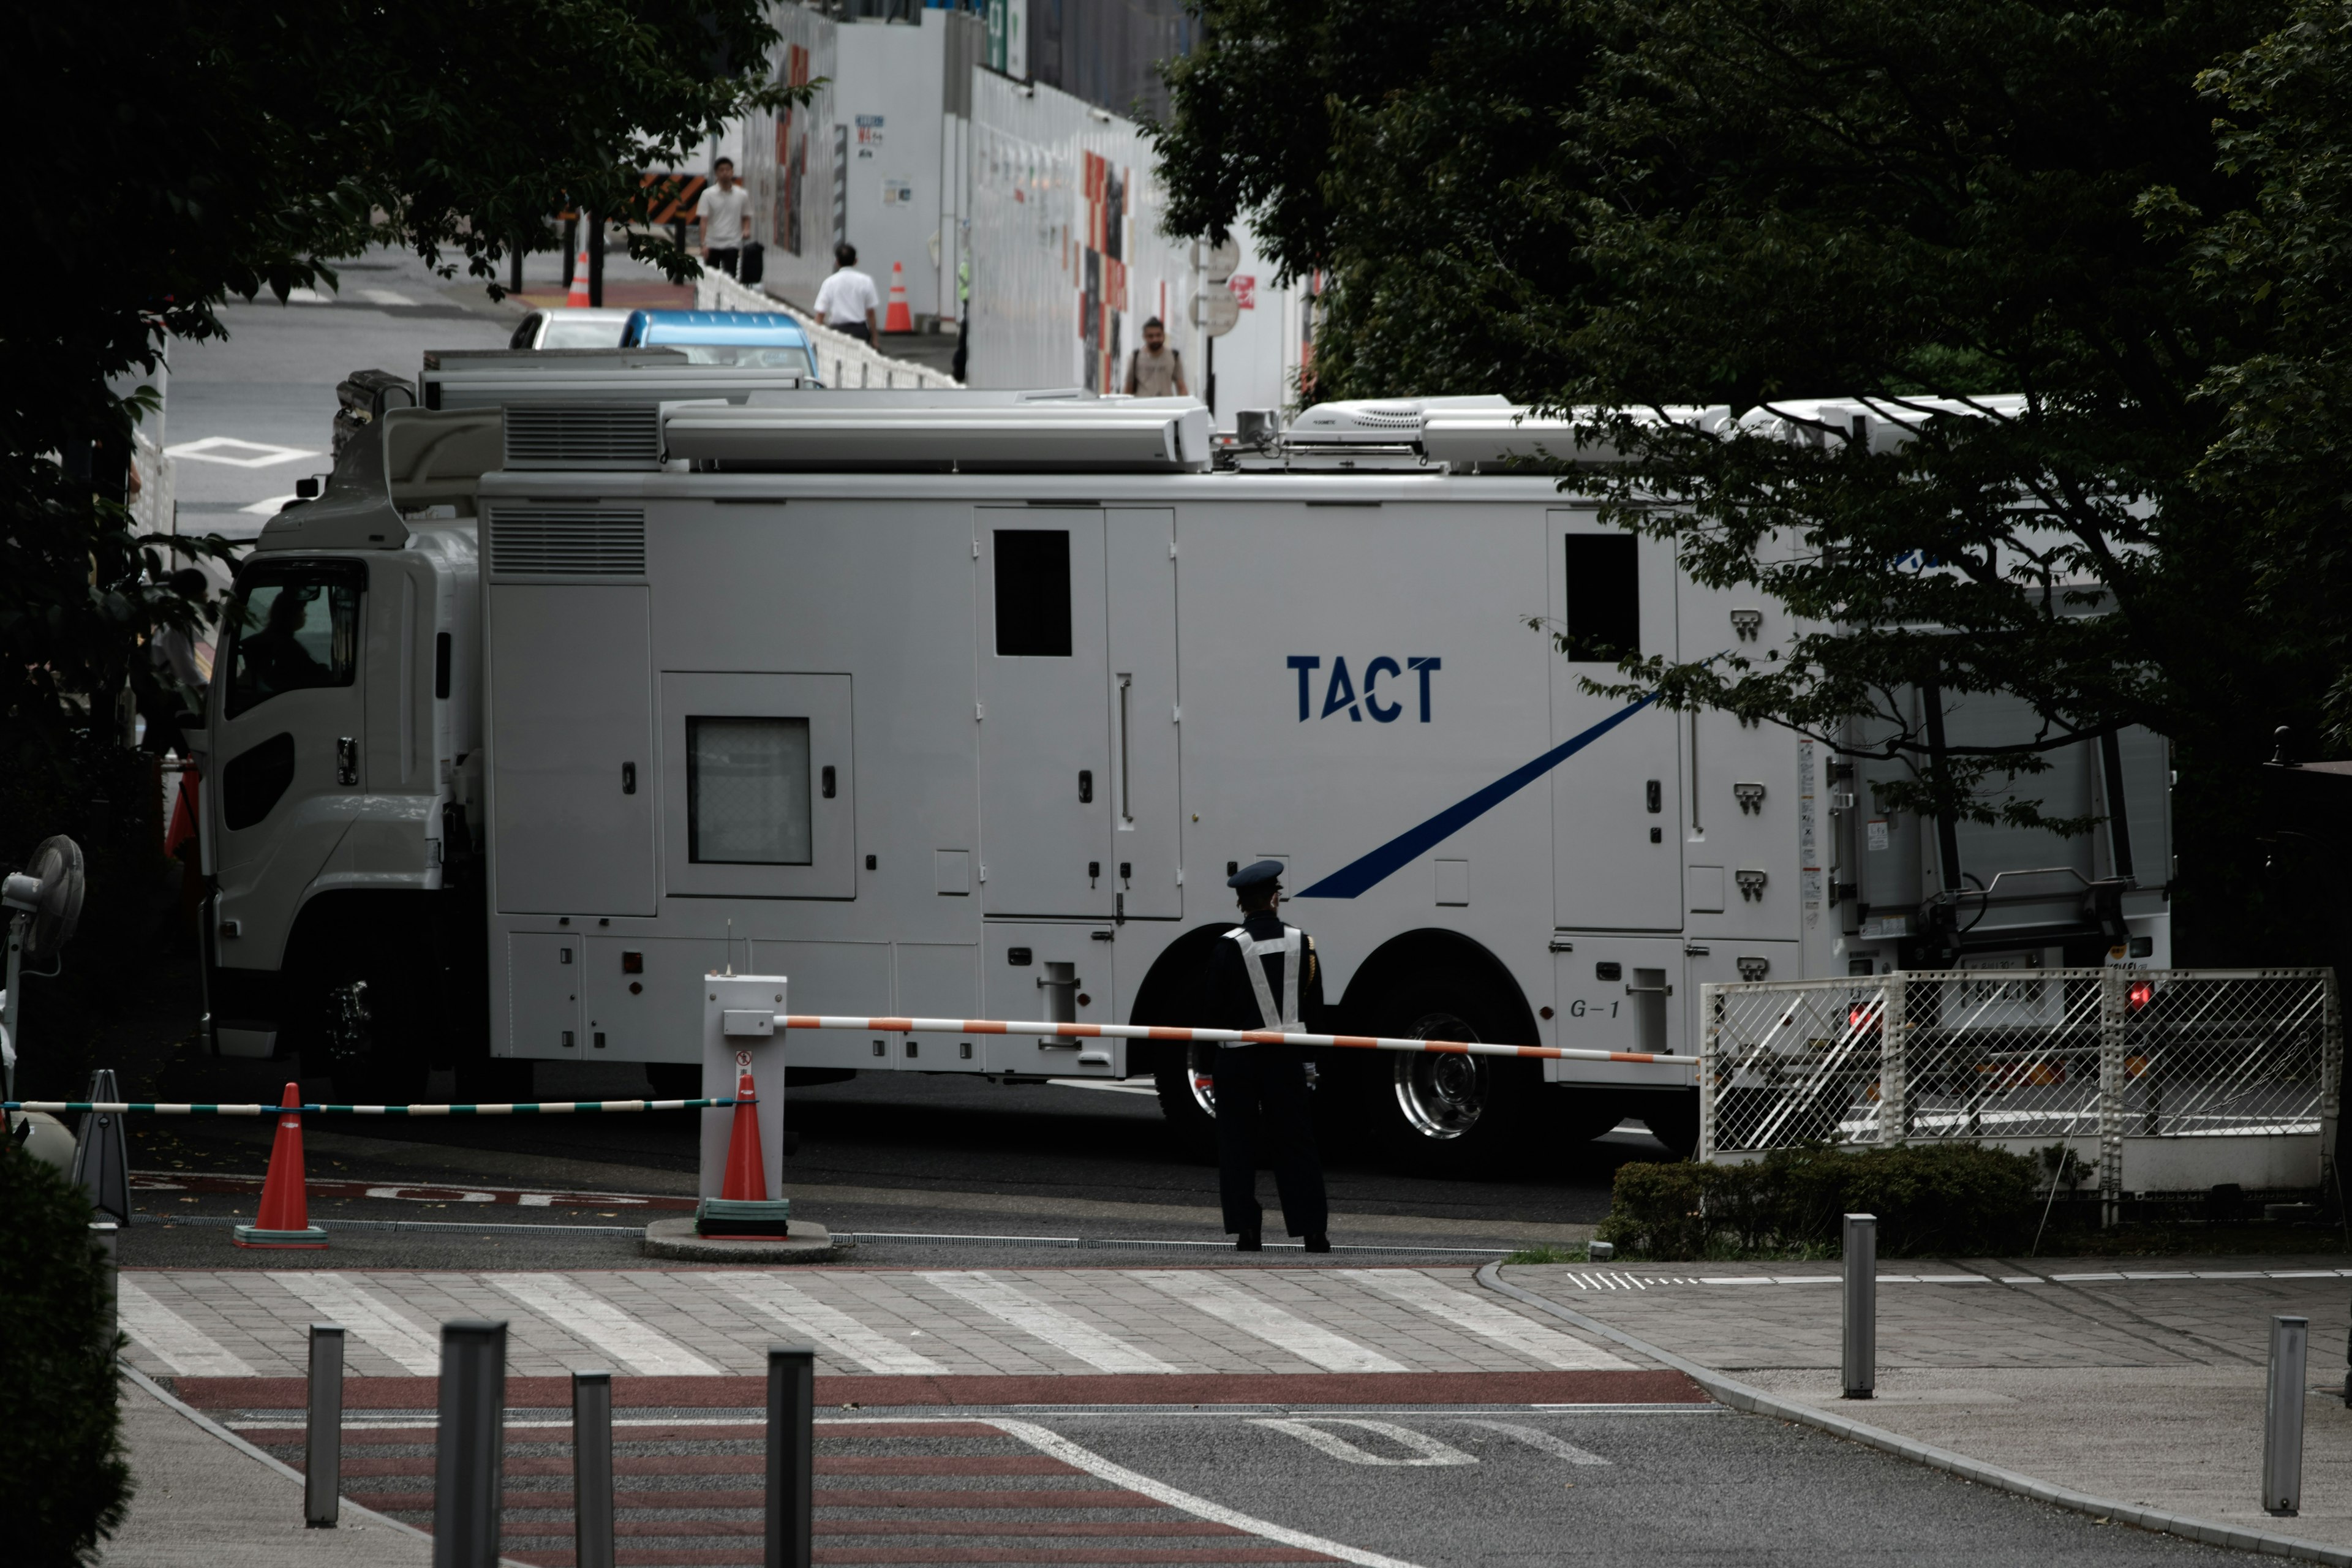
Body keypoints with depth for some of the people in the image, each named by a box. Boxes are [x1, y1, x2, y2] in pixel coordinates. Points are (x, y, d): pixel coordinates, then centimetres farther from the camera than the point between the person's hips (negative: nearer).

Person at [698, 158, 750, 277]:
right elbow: (704, 221, -5)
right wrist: (704, 244, -14)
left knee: (729, 277, -10)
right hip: (713, 244, 0)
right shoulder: (708, 194, -2)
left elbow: (746, 218, 15)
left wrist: (746, 230, -6)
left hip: (732, 245, 0)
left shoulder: (742, 195, 4)